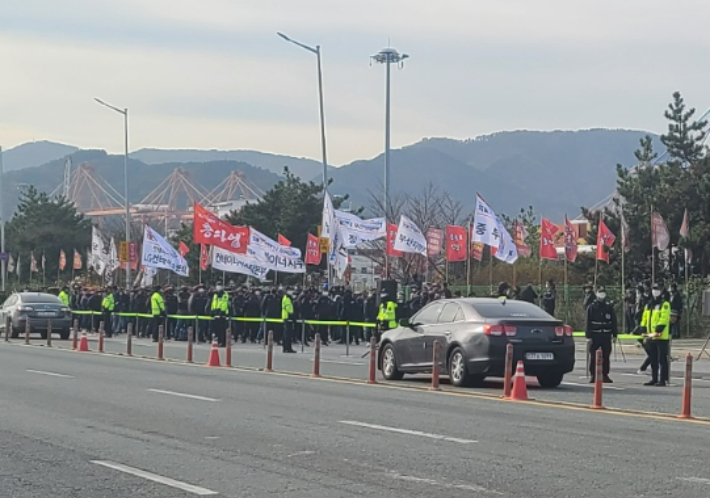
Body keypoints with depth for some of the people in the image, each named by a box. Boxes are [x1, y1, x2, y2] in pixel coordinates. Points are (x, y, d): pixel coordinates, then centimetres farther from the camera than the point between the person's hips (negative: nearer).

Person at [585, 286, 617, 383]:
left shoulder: (609, 307, 10)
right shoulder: (591, 307, 2)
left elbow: (614, 322, 13)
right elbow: (588, 323, -1)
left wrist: (614, 334, 7)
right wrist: (588, 335, -8)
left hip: (606, 336, 2)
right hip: (595, 335, -2)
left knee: (606, 356, 4)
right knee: (593, 357, -1)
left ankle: (605, 375, 10)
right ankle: (593, 375, 5)